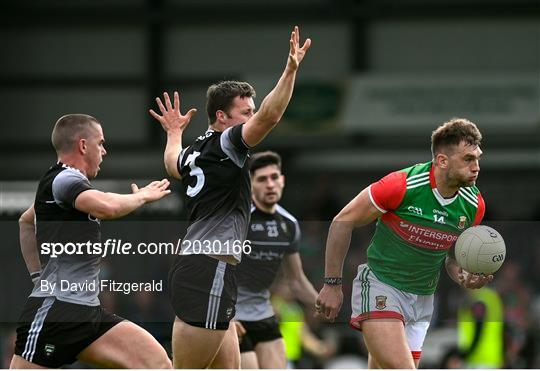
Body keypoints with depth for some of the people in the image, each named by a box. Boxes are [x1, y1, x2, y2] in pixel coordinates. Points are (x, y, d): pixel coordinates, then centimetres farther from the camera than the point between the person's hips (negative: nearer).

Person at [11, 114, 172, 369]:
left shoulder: (70, 180, 18)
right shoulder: (64, 178, -10)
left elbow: (26, 221, 36)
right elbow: (108, 207, -31)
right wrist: (142, 196, -9)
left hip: (87, 311, 9)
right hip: (54, 310, -9)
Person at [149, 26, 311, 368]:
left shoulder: (195, 150, 18)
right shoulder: (225, 143, -7)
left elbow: (174, 164, 44)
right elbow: (269, 117, -24)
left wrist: (174, 134, 61)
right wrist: (291, 70, -24)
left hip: (193, 262, 10)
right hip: (210, 273, -10)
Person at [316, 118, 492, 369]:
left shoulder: (474, 204, -2)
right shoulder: (402, 185, -19)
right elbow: (343, 222, -9)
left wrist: (464, 278, -9)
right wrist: (332, 284, -7)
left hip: (422, 300, 6)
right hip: (380, 287, -6)